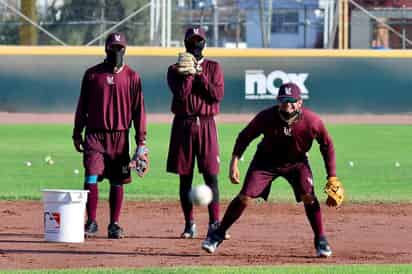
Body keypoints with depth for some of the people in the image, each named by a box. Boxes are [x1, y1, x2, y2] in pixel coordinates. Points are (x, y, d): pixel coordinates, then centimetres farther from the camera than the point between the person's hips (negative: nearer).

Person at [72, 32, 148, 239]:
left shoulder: (132, 77, 3)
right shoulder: (92, 74, 4)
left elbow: (138, 110, 3)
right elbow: (82, 106, 9)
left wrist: (141, 142, -2)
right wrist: (77, 134, 5)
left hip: (120, 136, 0)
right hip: (95, 135, 0)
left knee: (117, 183, 4)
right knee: (91, 178, -9)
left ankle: (114, 225, 12)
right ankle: (91, 222, -1)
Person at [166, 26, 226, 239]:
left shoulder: (213, 68, 8)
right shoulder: (175, 69, 7)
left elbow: (218, 94, -7)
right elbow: (181, 94, -10)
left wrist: (199, 74, -10)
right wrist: (188, 73, -13)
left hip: (206, 125, -1)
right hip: (183, 124, 1)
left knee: (211, 175, -7)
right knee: (185, 177, 3)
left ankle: (214, 223, -6)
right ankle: (189, 224, 10)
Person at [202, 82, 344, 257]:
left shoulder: (312, 121, -27)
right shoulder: (266, 117, -28)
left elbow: (327, 146, -11)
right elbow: (244, 137, -13)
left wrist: (332, 177, -13)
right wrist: (234, 163, -22)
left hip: (297, 162, 0)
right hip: (266, 160, 0)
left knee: (308, 196, -19)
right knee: (244, 197, -7)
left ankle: (320, 241, -2)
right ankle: (218, 235, 9)